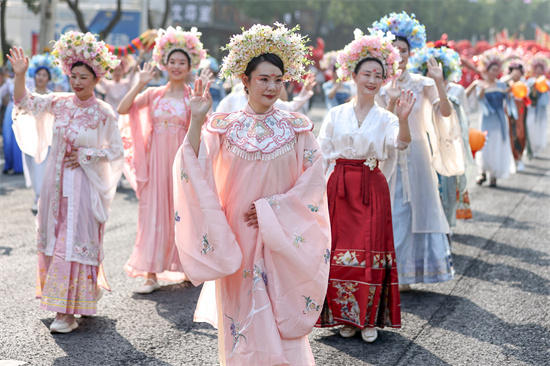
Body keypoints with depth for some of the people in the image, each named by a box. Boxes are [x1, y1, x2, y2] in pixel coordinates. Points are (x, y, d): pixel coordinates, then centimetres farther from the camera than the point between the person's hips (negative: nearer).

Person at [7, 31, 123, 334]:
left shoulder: (103, 113, -8)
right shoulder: (59, 103, 2)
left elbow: (116, 152, -3)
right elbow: (23, 102, 4)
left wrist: (86, 156, -12)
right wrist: (20, 74, -11)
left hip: (84, 186, -4)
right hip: (56, 182, 5)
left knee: (76, 241, -4)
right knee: (55, 237, 11)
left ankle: (68, 311, -1)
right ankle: (61, 299, 28)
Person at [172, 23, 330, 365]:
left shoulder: (297, 128, 0)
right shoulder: (224, 126, 0)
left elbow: (313, 183, -3)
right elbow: (195, 172, -11)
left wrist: (271, 209, -11)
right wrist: (196, 120, -19)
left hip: (283, 241, 0)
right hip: (237, 240, 1)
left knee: (282, 317, 1)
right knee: (243, 314, 5)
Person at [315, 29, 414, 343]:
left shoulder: (386, 118, 2)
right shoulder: (336, 115, 6)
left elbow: (400, 144, -19)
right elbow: (322, 155, 8)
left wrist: (403, 119, -37)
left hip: (372, 189, -1)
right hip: (339, 187, 1)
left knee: (370, 252, -2)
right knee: (340, 250, 1)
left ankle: (369, 318, 11)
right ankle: (345, 316, 14)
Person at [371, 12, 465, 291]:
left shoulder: (422, 84, 0)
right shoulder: (381, 88, 3)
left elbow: (445, 112, -14)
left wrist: (438, 82, -24)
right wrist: (392, 102, -16)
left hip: (417, 155, -1)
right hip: (391, 157, 1)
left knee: (417, 210, 2)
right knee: (392, 212, 1)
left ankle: (404, 276, 11)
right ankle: (393, 275, 10)